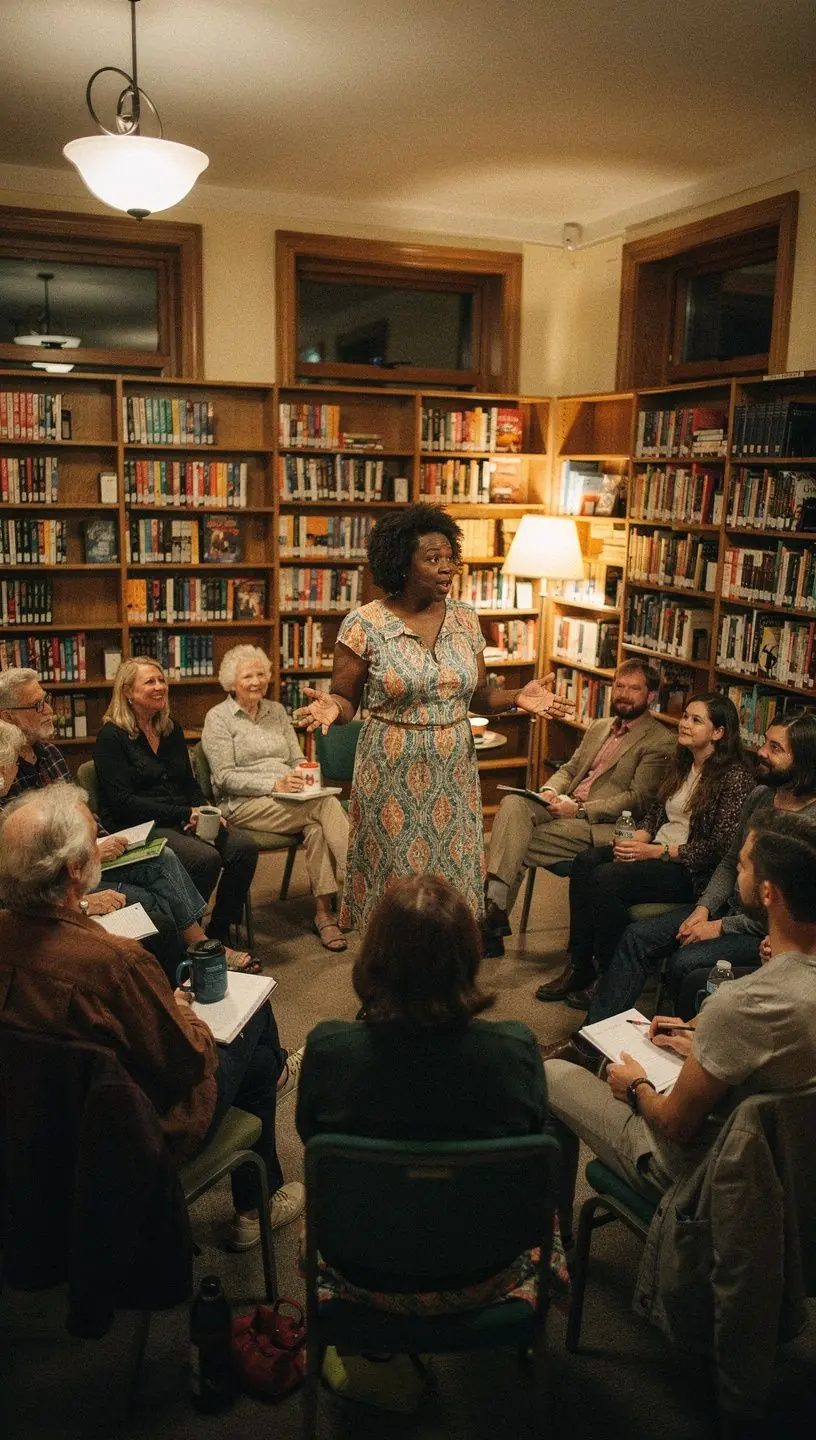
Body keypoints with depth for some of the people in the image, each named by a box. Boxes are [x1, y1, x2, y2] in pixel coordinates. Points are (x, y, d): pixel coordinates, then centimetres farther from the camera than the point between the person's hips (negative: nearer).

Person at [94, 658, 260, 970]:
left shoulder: (172, 728, 16)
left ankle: (218, 936, -6)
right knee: (206, 858, -31)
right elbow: (123, 801, -14)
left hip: (181, 821, 7)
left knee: (244, 849, -17)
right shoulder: (111, 736, -6)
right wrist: (184, 814, -17)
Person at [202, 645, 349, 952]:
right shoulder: (218, 717, 1)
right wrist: (274, 785, -20)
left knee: (317, 826, -32)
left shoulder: (276, 711, 19)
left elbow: (297, 759, 18)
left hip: (287, 797, 5)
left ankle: (324, 910, -28)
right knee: (326, 804, -29)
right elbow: (225, 777, -8)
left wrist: (304, 777, -8)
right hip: (243, 805, -5)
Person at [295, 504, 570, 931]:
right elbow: (344, 700, -2)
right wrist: (330, 708, -25)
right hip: (392, 775, -3)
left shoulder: (465, 619, 4)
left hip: (454, 774, 4)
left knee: (453, 874, 10)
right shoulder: (365, 623, -9)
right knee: (394, 881, 5)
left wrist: (518, 698, -9)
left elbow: (479, 696, 10)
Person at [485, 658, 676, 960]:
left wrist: (580, 810, -16)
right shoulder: (598, 727, 24)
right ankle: (494, 905, -33)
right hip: (567, 808, 6)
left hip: (603, 826, -6)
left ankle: (496, 917, -18)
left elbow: (637, 799, -9)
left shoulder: (659, 742, -1)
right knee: (513, 804, -25)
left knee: (517, 843, -26)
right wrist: (550, 790, 0)